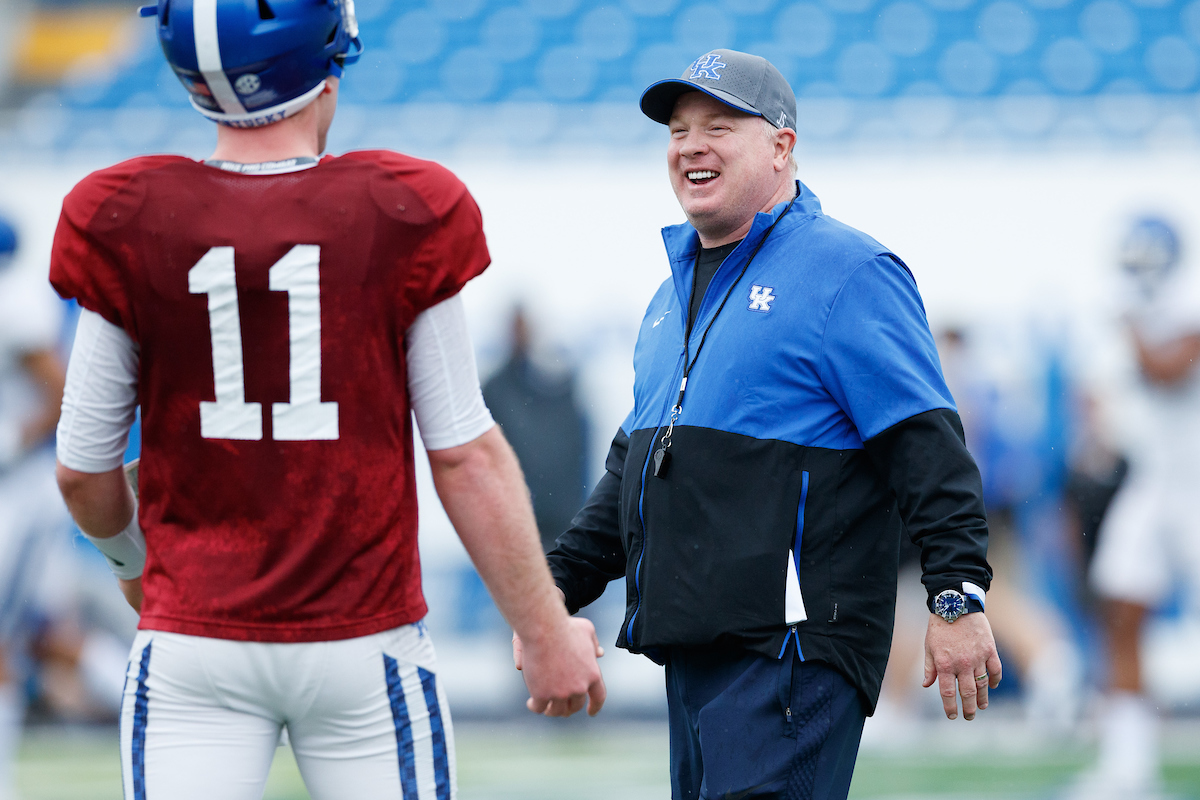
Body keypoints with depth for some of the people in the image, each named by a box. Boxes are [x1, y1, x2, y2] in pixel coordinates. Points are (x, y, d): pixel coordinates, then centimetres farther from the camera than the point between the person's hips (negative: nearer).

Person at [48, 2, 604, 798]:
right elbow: (466, 456, -5)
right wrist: (546, 632, 5)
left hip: (191, 639, 1)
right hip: (361, 642, -1)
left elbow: (84, 470, 4)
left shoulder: (129, 226, -4)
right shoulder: (402, 218, -7)